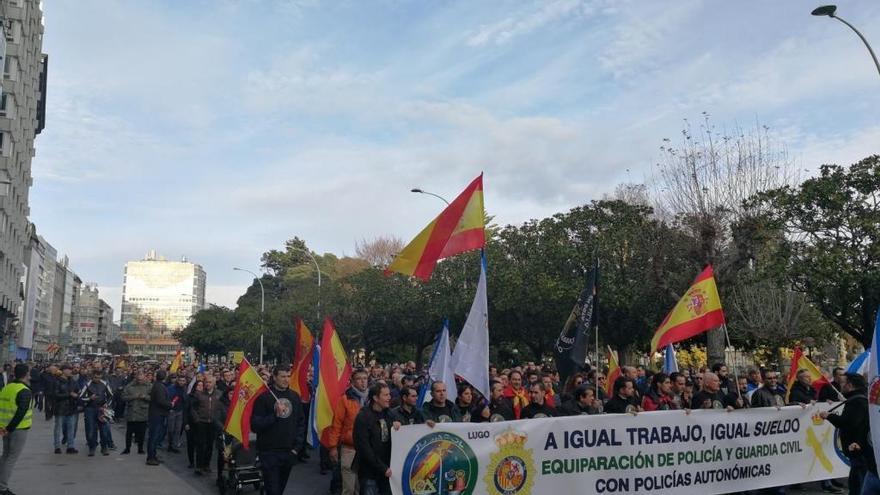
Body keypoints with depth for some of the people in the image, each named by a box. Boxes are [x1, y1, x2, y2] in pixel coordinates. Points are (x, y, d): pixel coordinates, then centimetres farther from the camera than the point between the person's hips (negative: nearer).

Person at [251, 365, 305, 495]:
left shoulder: (295, 396, 7)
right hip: (269, 452, -4)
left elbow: (301, 423, 11)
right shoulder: (264, 396, -7)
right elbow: (255, 425, -12)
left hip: (289, 452, 4)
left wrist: (297, 446, 2)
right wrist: (275, 416, -23)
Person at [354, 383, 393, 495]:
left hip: (386, 471, 6)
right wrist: (382, 468, -17)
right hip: (370, 472, -6)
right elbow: (364, 448, -17)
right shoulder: (363, 417, -13)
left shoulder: (388, 415, 7)